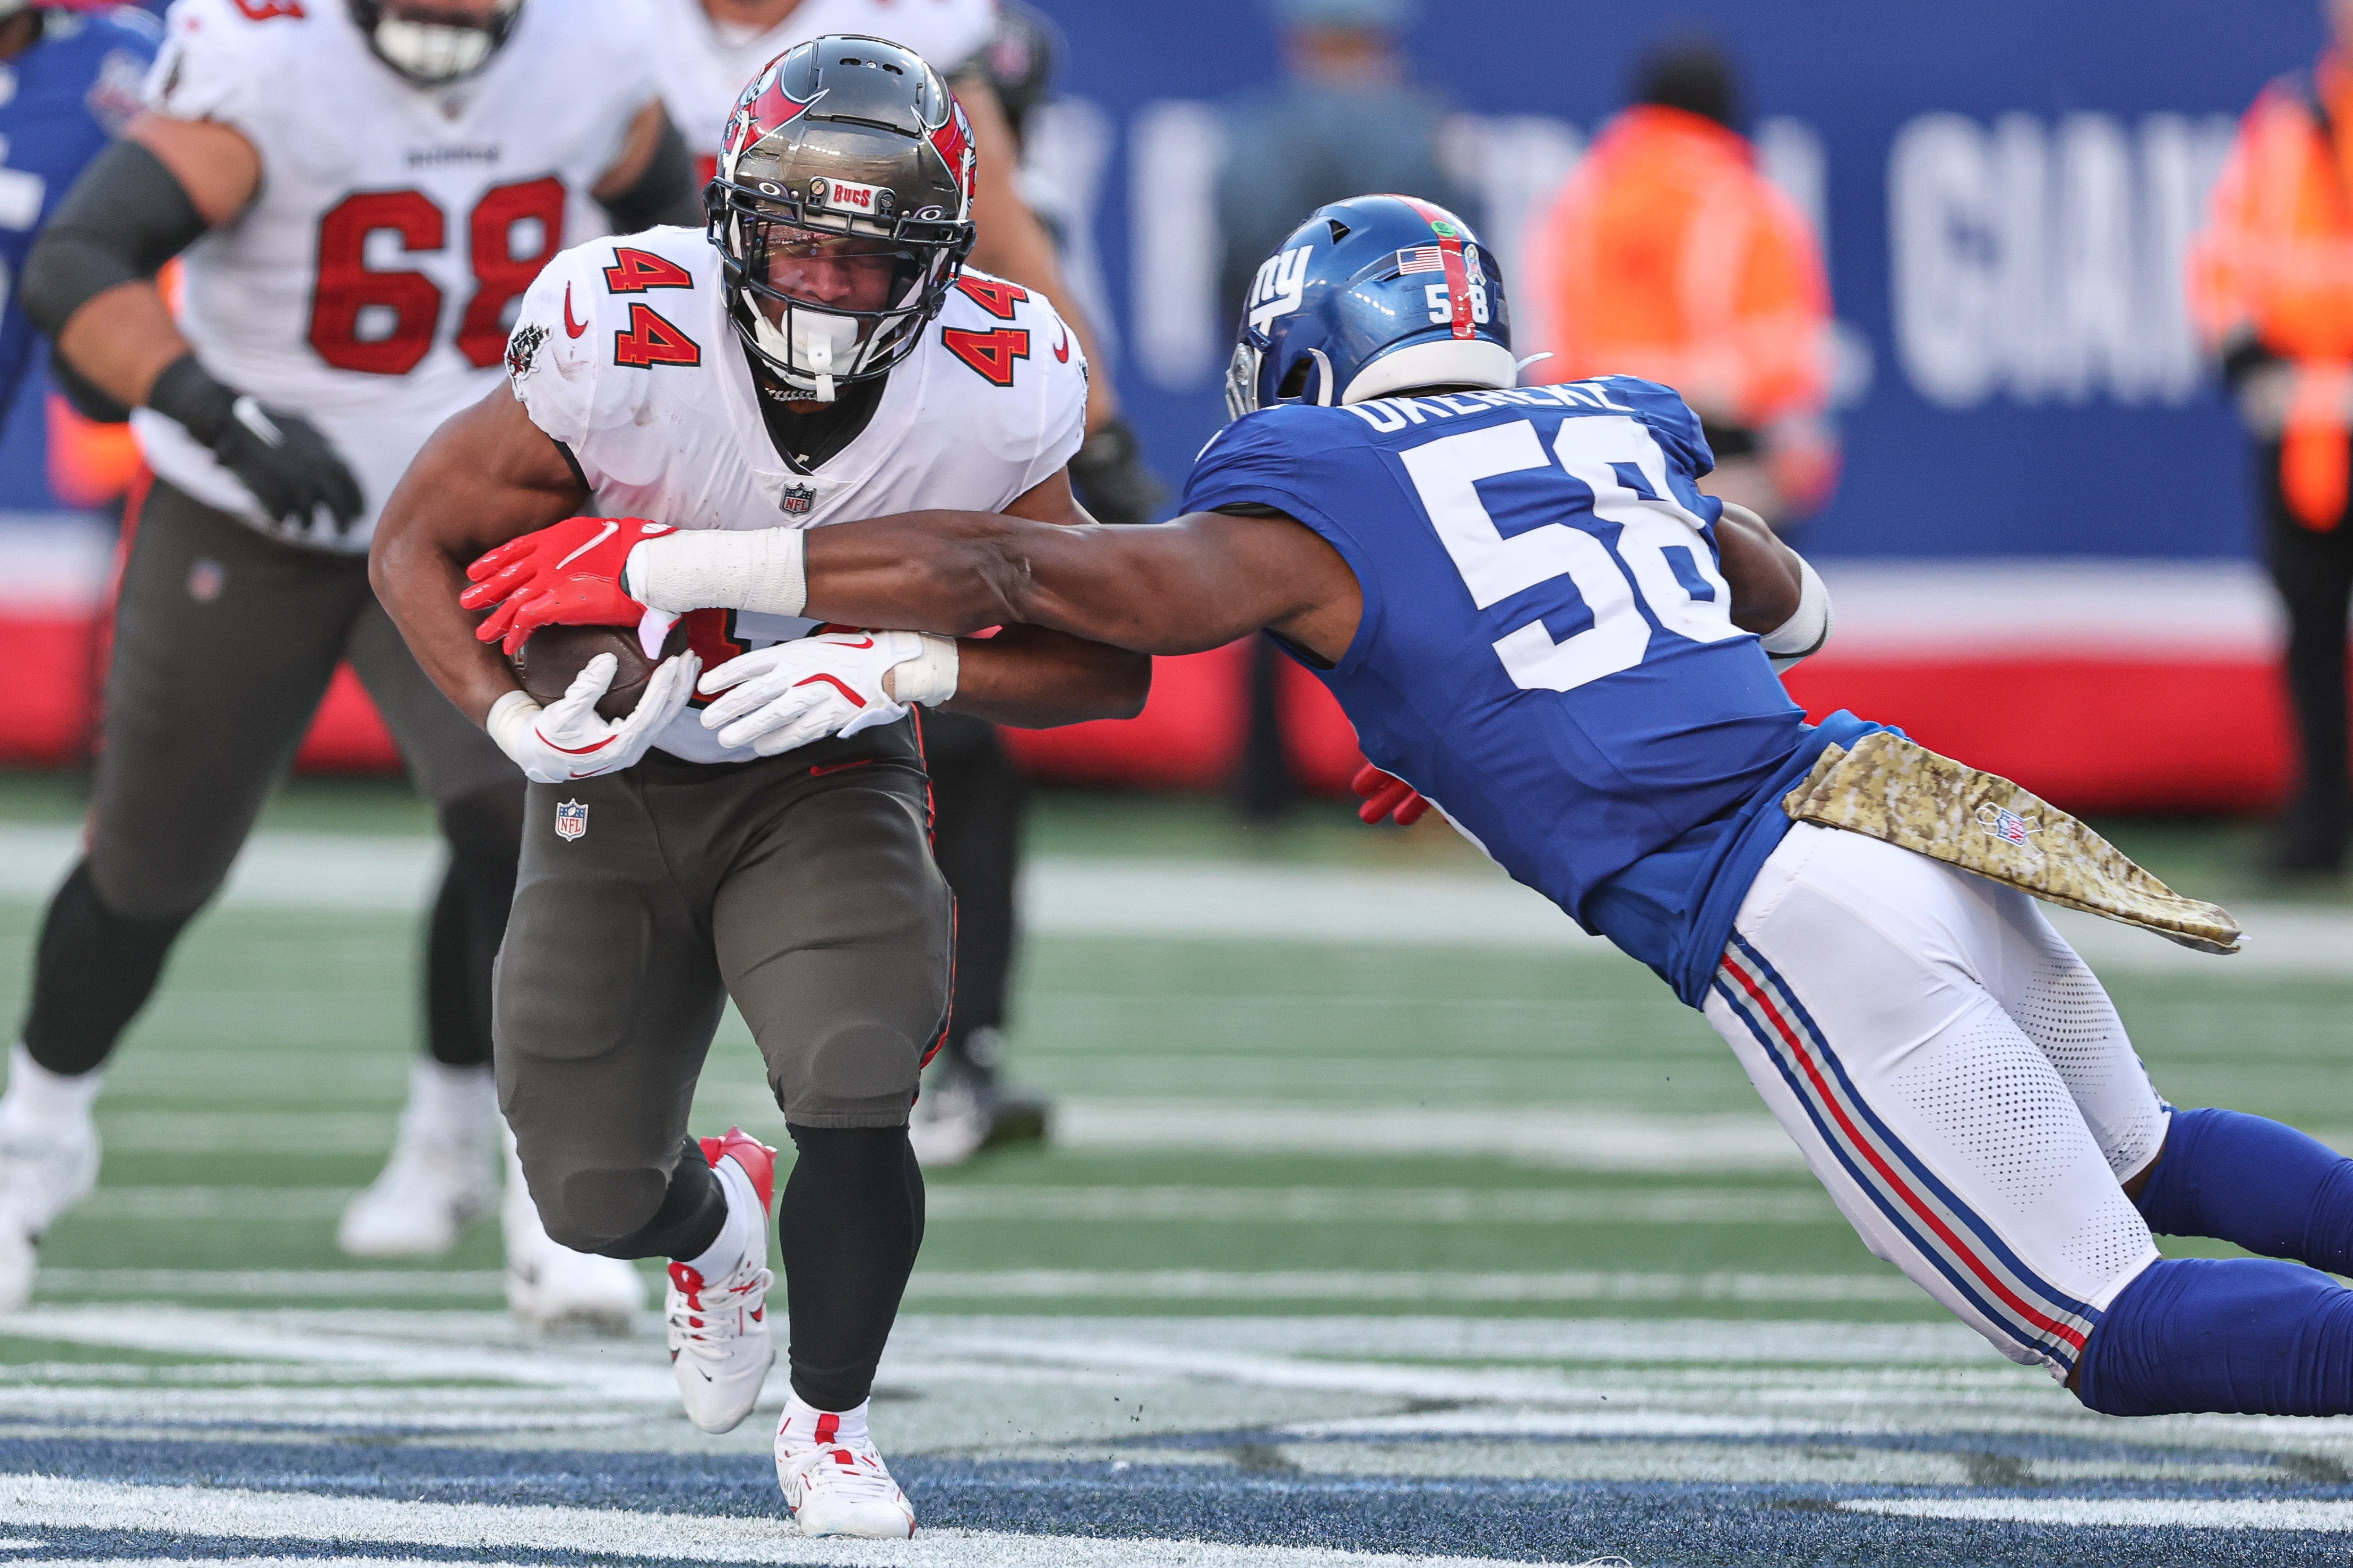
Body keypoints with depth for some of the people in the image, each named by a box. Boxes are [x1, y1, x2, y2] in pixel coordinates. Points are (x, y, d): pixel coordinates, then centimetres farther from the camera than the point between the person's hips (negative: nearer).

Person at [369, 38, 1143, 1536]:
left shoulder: (996, 392, -22)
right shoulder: (623, 343, -27)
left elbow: (1111, 665, -15)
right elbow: (419, 543, -13)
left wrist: (901, 667, -31)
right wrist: (516, 717, -30)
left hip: (828, 782, 0)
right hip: (621, 780, 0)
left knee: (857, 1091, -25)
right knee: (594, 1193, 3)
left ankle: (829, 1427, 2)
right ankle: (712, 1224, 44)